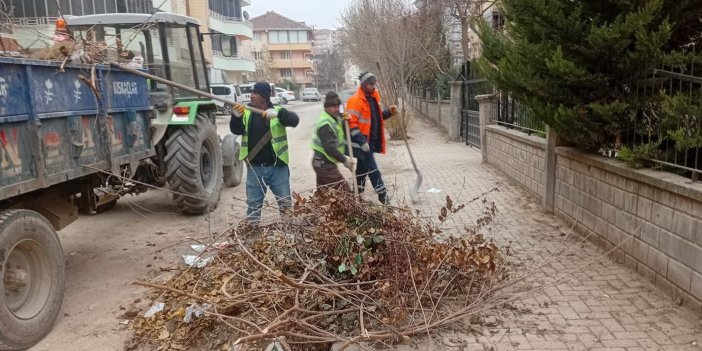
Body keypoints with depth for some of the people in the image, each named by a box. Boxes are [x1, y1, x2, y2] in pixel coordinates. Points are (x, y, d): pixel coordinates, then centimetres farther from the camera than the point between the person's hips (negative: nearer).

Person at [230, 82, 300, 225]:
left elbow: (294, 120, -19)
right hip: (255, 168, 2)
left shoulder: (277, 111, -3)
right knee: (254, 203, 12)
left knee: (285, 201, 10)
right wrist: (236, 117, -29)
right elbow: (236, 131, -8)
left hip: (277, 167, -1)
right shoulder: (246, 112, 3)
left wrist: (278, 113, -37)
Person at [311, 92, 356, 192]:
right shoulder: (325, 124, -20)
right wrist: (345, 160, -19)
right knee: (345, 193, -7)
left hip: (322, 163, 10)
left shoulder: (335, 118, 12)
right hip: (325, 164, -10)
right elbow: (330, 148, -26)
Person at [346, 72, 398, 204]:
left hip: (371, 140, 9)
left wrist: (389, 112, 5)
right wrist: (361, 141, -26)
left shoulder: (373, 98, 12)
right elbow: (351, 123, -22)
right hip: (362, 141, -9)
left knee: (362, 168, 16)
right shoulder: (356, 100, -17)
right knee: (373, 169, -6)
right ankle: (383, 197, -1)